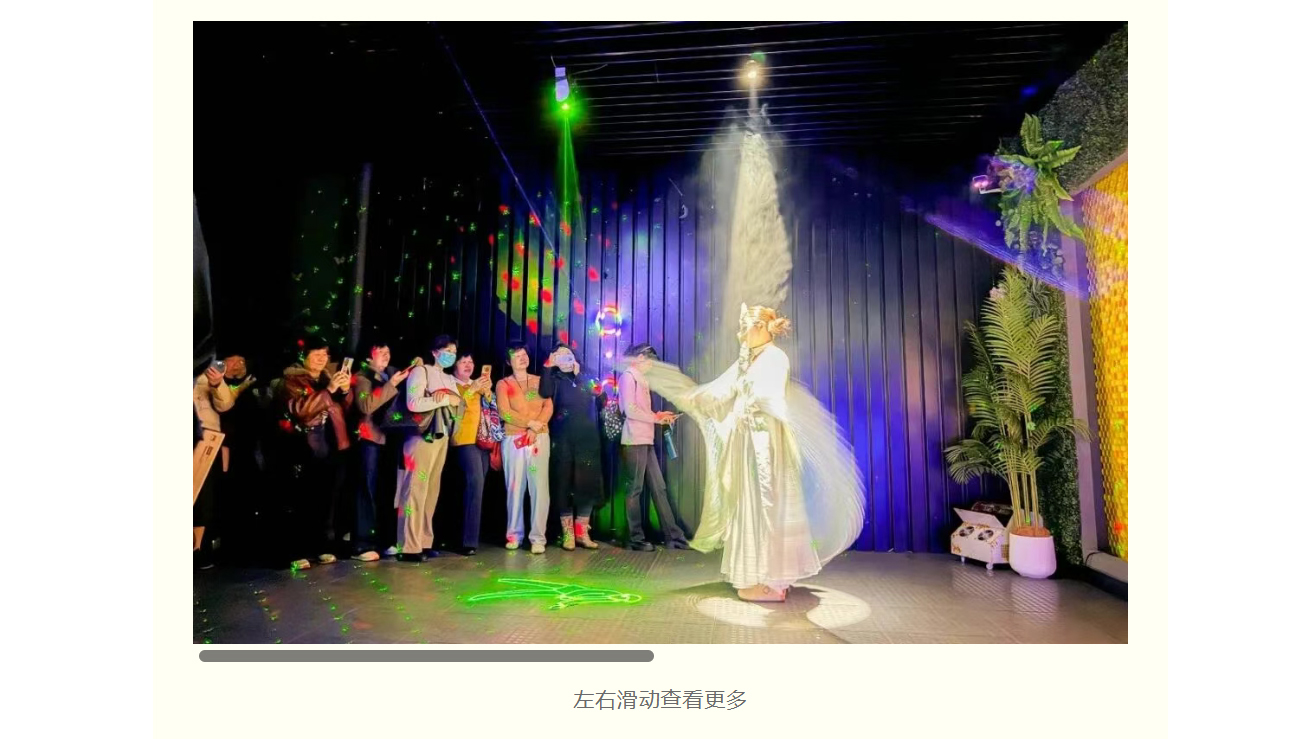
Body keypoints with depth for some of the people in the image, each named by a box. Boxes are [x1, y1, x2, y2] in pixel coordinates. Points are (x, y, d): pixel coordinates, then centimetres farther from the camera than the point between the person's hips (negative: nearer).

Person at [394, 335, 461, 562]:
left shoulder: (449, 379, 19)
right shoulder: (420, 371, -3)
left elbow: (460, 405, 11)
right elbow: (413, 403, -17)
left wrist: (451, 398, -10)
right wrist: (446, 400, -11)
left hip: (442, 437, 7)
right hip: (422, 436, -7)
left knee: (432, 490, 8)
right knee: (416, 490, -7)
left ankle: (424, 542, 13)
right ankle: (409, 547, -5)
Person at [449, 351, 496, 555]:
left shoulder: (478, 385, 23)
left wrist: (487, 391, -3)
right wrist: (471, 389, -18)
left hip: (482, 439, 6)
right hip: (464, 440, -6)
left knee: (477, 485, 3)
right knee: (475, 482, -20)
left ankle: (466, 534, 13)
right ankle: (469, 540, -18)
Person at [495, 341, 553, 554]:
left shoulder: (539, 381, 15)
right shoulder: (503, 384, 9)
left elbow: (548, 407, 3)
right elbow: (504, 413, -4)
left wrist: (536, 428, -11)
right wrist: (530, 423, -10)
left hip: (539, 438, 1)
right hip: (513, 440, -1)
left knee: (539, 487, -5)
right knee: (515, 487, 1)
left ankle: (538, 537, -2)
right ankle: (514, 534, 13)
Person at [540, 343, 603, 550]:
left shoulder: (586, 381, 17)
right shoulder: (555, 380, 9)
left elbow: (597, 403, 9)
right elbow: (545, 393, -14)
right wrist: (548, 366, -11)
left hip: (587, 438, 3)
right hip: (563, 439, -2)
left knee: (587, 484, 0)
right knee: (564, 484, -1)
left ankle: (582, 532, 8)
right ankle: (567, 533, 5)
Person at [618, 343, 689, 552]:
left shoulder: (641, 379, 22)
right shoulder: (628, 376, -5)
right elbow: (630, 410, -15)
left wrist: (658, 416, 7)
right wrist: (655, 418, -6)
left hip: (646, 440, 9)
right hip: (634, 441, -9)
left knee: (659, 488, 7)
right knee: (634, 490, 0)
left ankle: (673, 536, 12)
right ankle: (636, 539, 8)